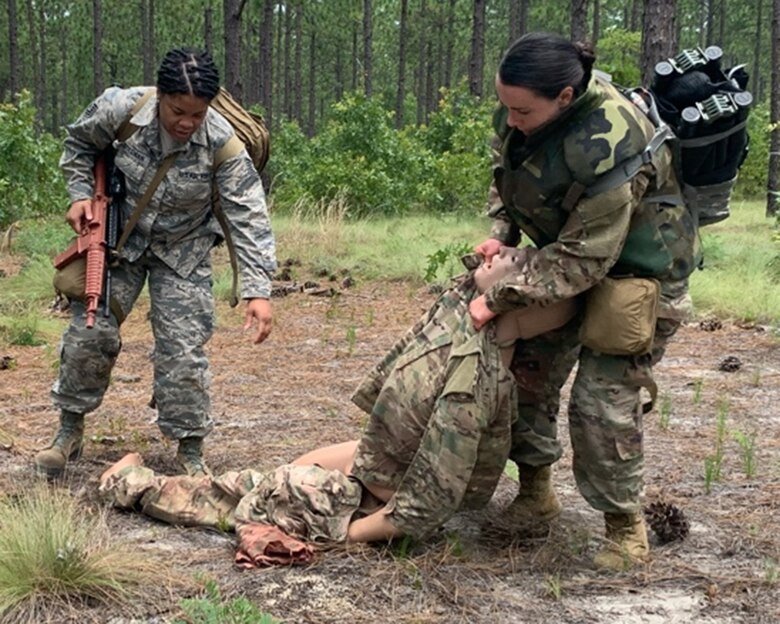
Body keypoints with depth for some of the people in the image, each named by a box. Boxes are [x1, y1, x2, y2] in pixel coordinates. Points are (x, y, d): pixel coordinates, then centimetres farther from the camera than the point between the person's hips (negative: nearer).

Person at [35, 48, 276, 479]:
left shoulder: (222, 143, -28)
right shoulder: (119, 108, -24)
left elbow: (249, 217, -26)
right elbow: (80, 143, -1)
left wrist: (257, 291, -32)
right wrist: (81, 194, -13)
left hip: (182, 252, -1)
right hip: (117, 239, 2)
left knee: (183, 351, -6)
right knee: (90, 333, 1)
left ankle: (190, 451, 9)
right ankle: (70, 430, 21)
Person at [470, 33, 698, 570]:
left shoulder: (608, 148, -39)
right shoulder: (523, 111, -13)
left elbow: (583, 259, -33)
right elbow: (509, 177, 9)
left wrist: (499, 299, -30)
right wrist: (501, 233, -8)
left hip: (636, 271, -8)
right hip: (570, 253, 8)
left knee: (604, 400, -10)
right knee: (530, 368, 10)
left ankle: (625, 523, 10)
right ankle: (536, 491, 27)